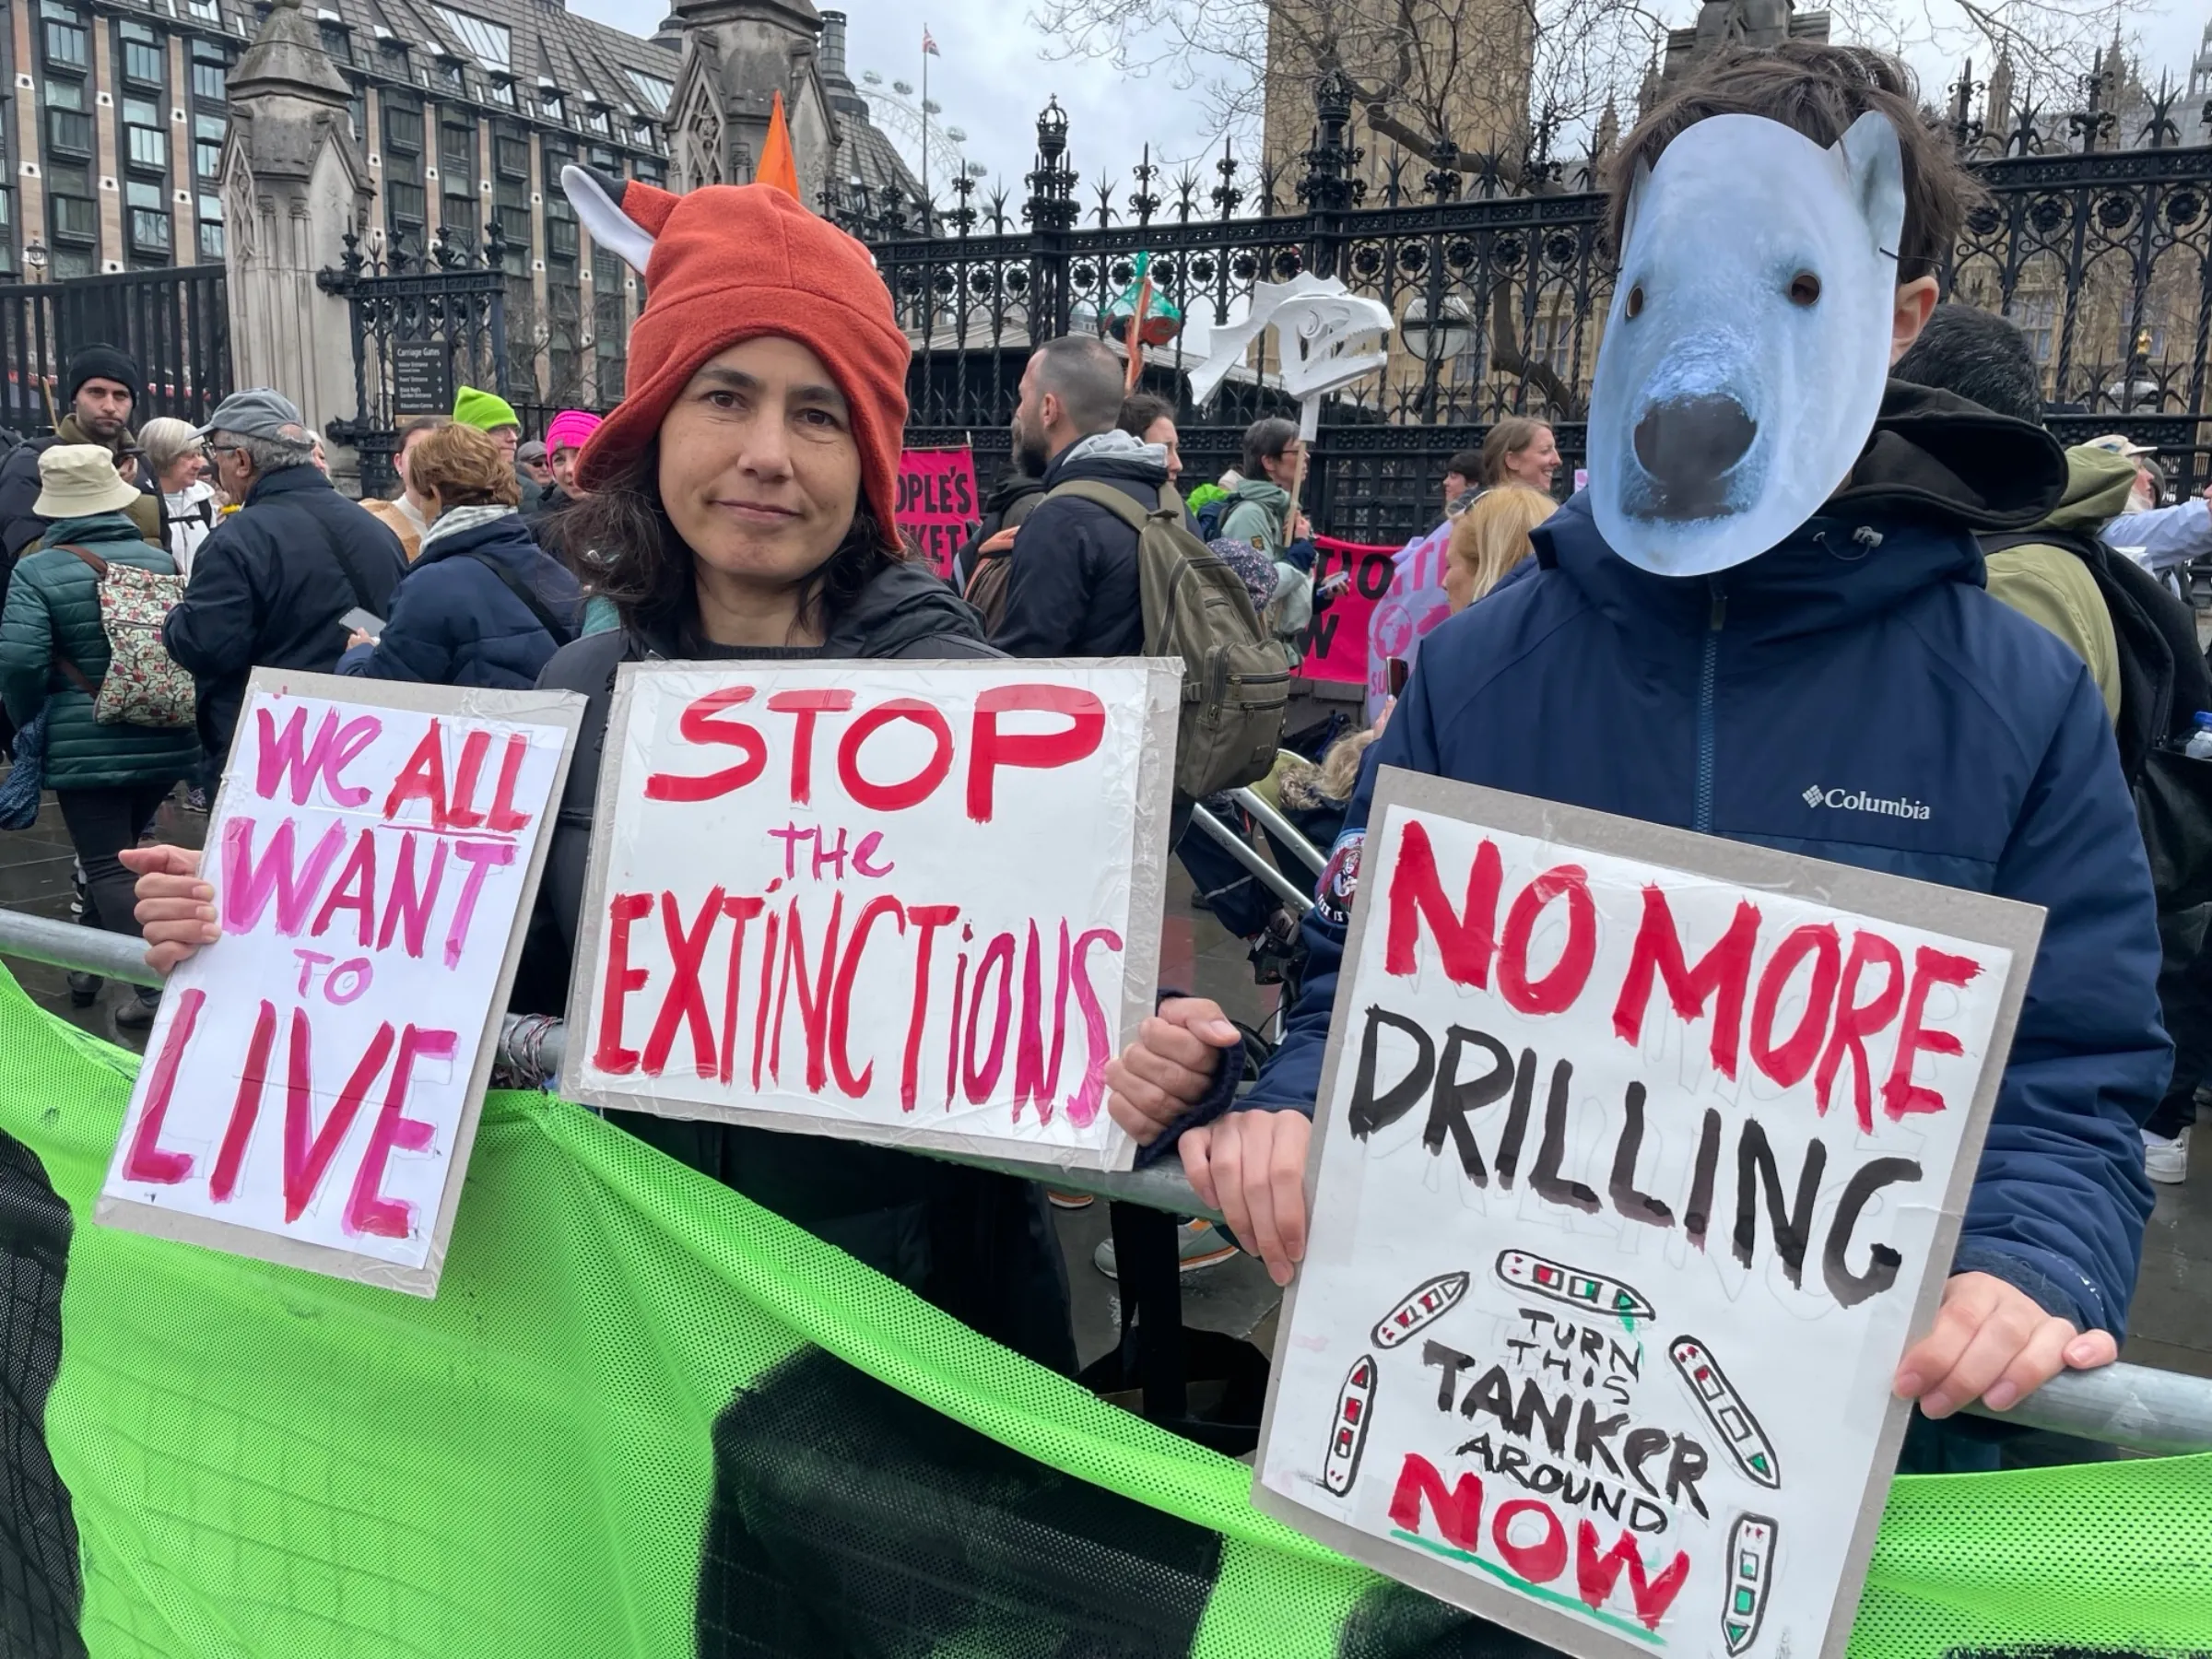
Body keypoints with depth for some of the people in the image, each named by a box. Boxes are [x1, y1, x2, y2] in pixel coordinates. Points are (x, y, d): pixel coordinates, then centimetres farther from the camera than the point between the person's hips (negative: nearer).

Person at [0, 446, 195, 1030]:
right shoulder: (162, 561, 3)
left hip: (86, 747, -5)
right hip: (166, 740, 5)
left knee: (107, 866, 1)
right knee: (125, 851, 23)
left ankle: (154, 989, -2)